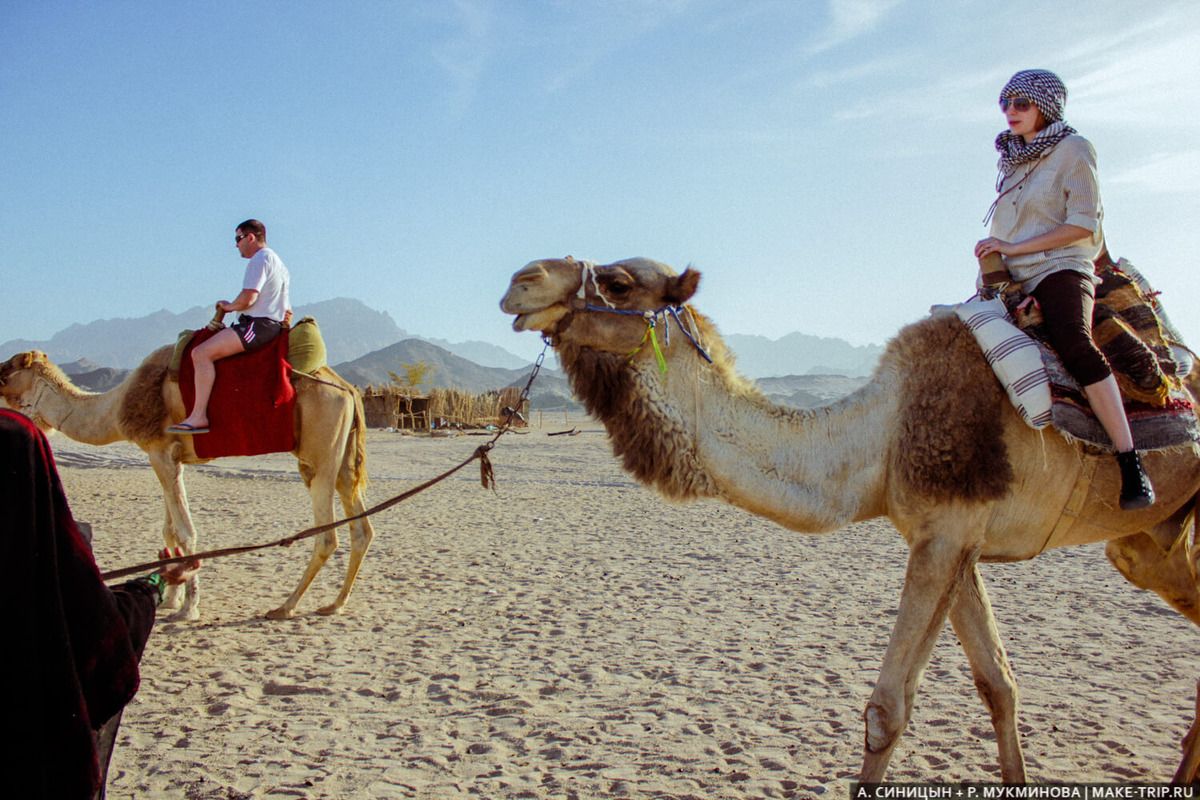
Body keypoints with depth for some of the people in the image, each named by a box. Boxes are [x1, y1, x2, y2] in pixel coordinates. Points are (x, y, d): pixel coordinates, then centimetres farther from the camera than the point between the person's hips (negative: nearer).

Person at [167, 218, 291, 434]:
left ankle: (199, 415, -24)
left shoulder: (259, 260, -10)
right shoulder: (275, 260, 23)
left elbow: (247, 298, -20)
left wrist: (228, 306, -2)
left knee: (201, 353, -20)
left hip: (258, 325, -12)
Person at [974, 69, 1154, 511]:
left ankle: (1131, 464, -36)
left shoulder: (1073, 149, 1)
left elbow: (1084, 225, -8)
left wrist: (1012, 248, -12)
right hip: (1012, 280, 8)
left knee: (1074, 344, -34)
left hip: (1059, 270, -8)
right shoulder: (1012, 159, 20)